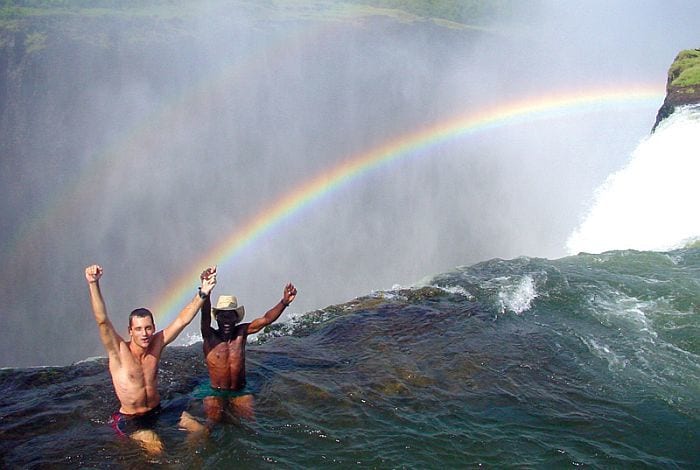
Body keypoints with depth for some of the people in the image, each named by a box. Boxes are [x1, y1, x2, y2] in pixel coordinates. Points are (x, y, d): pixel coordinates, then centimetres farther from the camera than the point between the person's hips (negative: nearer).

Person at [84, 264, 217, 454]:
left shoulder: (156, 344, -7)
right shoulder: (119, 351, -19)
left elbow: (183, 320, -10)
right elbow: (102, 320, -33)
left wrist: (203, 292, -21)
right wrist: (93, 284, -47)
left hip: (157, 412, 5)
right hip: (130, 421, -5)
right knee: (156, 449, -28)